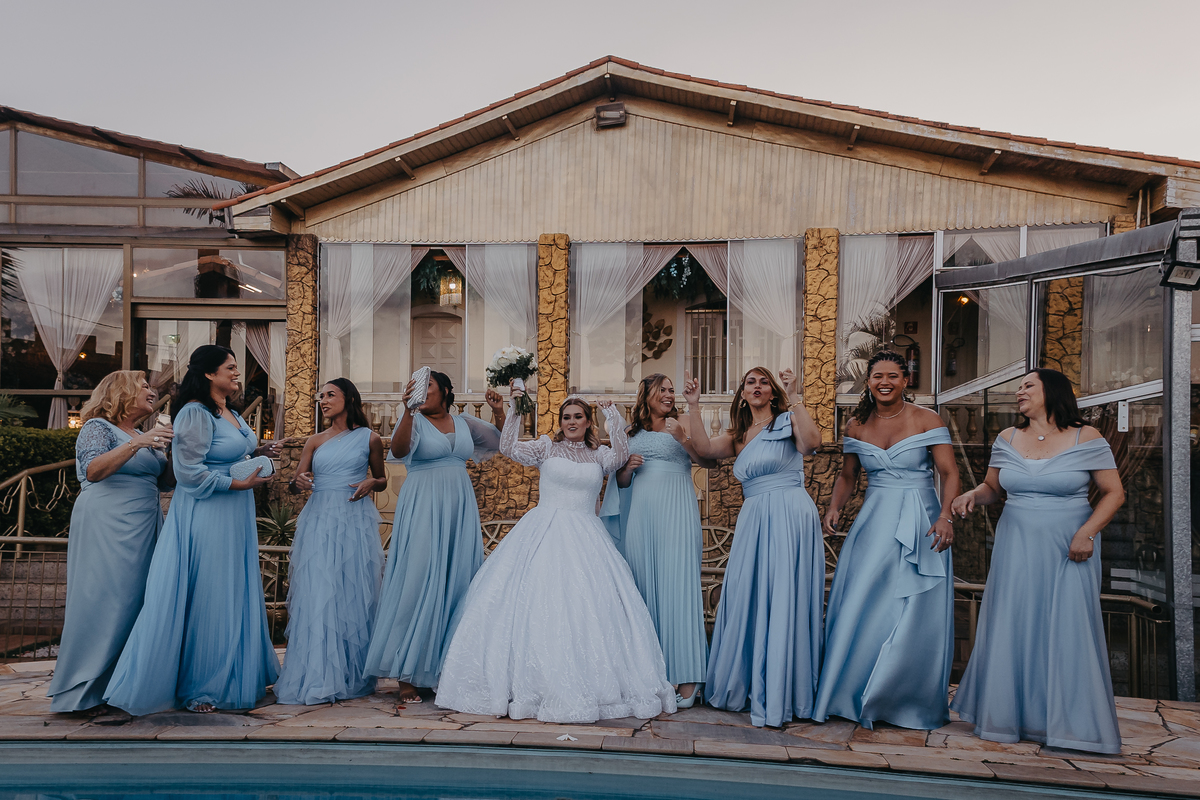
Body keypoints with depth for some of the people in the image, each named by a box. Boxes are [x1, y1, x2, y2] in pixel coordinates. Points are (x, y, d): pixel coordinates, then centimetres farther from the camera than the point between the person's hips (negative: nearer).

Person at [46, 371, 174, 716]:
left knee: (137, 601, 2)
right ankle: (86, 692, -4)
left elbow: (164, 480, 19)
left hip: (143, 529, 7)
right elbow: (93, 470, -18)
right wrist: (135, 444, -28)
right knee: (102, 600, -9)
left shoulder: (144, 436, 21)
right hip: (106, 527, -7)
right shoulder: (98, 427, -1)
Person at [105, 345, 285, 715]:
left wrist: (258, 451, 8)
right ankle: (196, 689, 11)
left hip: (234, 519, 9)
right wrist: (239, 483, -18)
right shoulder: (195, 413, -15)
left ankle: (232, 677, 25)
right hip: (204, 516, -9)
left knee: (234, 597, 14)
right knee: (203, 600, -1)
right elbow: (189, 472, -20)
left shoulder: (231, 413, 13)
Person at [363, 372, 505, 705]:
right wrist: (408, 411, -36)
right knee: (419, 583, -7)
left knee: (457, 583, 5)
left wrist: (499, 413, 4)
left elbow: (501, 441, 21)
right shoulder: (414, 420, -2)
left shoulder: (463, 423, 12)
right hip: (422, 509, -5)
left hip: (459, 509, 5)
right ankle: (408, 675, -1)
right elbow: (399, 450, -22)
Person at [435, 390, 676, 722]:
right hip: (543, 533, -1)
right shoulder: (547, 447, 10)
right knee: (535, 600, -8)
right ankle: (530, 686, -3)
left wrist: (612, 414, -7)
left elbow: (621, 454, -7)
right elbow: (508, 448, -3)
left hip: (585, 538, 1)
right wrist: (515, 410, -11)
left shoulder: (598, 456, 14)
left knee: (586, 607, -7)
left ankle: (588, 691, 1)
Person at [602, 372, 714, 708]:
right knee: (644, 586, 3)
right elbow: (621, 482, 21)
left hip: (675, 511, -4)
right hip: (640, 513, 4)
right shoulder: (632, 431, 17)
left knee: (678, 584, -9)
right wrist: (628, 467, 0)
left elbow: (710, 460, -6)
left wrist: (682, 438, -19)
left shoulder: (682, 422, 7)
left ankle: (686, 676, -7)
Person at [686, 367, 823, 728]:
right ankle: (743, 684, 22)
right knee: (746, 600, 9)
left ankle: (777, 697, 0)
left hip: (788, 518, -6)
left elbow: (812, 442, -20)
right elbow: (705, 448, 5)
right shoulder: (739, 435, 19)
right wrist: (694, 407, 2)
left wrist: (792, 398, -21)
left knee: (781, 600, -5)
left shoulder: (787, 420, 1)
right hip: (753, 521, 6)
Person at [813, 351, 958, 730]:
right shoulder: (856, 425, 8)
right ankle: (855, 694, 14)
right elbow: (847, 476, 17)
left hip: (919, 524, -3)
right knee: (860, 608, 1)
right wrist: (835, 507, -1)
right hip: (873, 524, 3)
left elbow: (950, 473, -7)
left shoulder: (927, 420, -3)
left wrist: (945, 516, -20)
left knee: (915, 616, 0)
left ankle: (909, 703, 14)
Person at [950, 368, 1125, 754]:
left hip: (1068, 552, -3)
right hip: (1016, 548, 3)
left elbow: (1113, 493, -2)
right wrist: (973, 495, -7)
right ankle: (1006, 715, 17)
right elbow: (992, 487, 14)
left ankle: (1068, 724, 11)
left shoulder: (1086, 439, -4)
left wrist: (1088, 532, -14)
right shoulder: (1007, 439, 6)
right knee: (1011, 629, 5)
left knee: (1067, 631, -2)